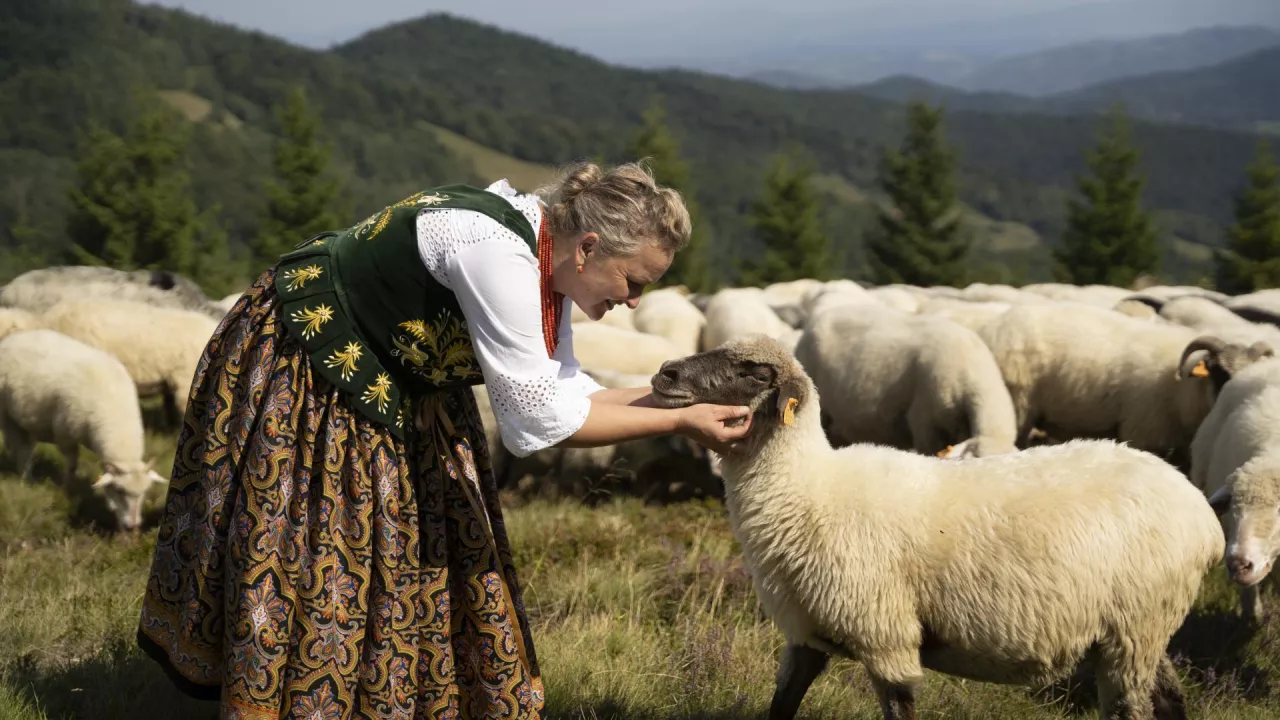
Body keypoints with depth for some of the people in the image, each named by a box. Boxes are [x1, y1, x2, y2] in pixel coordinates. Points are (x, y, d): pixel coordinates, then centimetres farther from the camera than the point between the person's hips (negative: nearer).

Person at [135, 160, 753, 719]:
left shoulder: (546, 257, -5)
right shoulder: (497, 255, -33)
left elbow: (561, 388, 2)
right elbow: (538, 419, -29)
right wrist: (679, 423, -22)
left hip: (396, 386, 9)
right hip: (301, 374, -9)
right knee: (310, 556, -4)